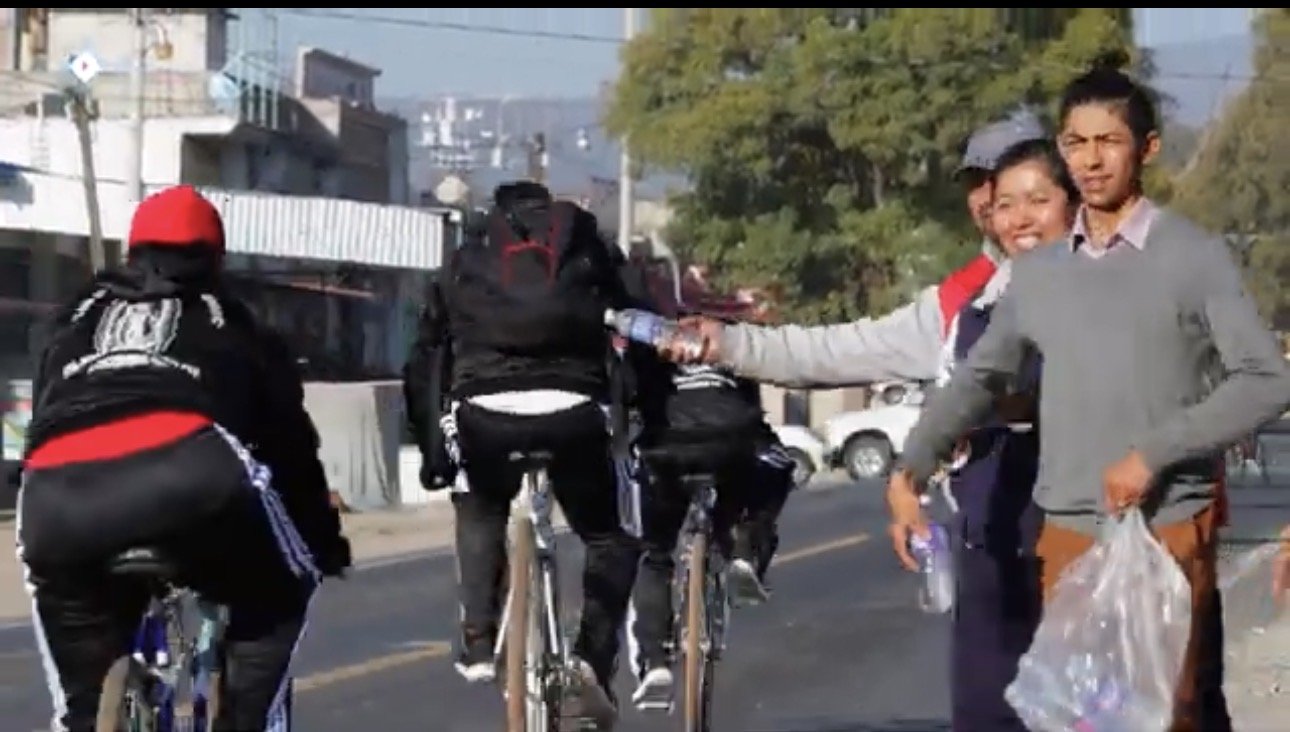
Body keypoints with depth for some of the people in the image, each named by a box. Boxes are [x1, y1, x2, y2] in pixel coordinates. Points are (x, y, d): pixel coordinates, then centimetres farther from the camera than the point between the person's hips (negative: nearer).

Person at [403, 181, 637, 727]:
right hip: (573, 410, -1)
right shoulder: (587, 249, 27)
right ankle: (594, 660, 1)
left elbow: (425, 364, 28)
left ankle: (478, 642, 19)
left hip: (483, 412, 1)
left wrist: (433, 452, 34)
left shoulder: (465, 262, 28)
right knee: (609, 538, 20)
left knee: (480, 514, 31)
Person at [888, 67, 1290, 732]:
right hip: (1066, 534, 4)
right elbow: (977, 381, 20)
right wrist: (909, 473, 9)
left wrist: (1154, 451, -14)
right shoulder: (1037, 273, 11)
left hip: (1168, 530, -4)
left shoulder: (1194, 257, -2)